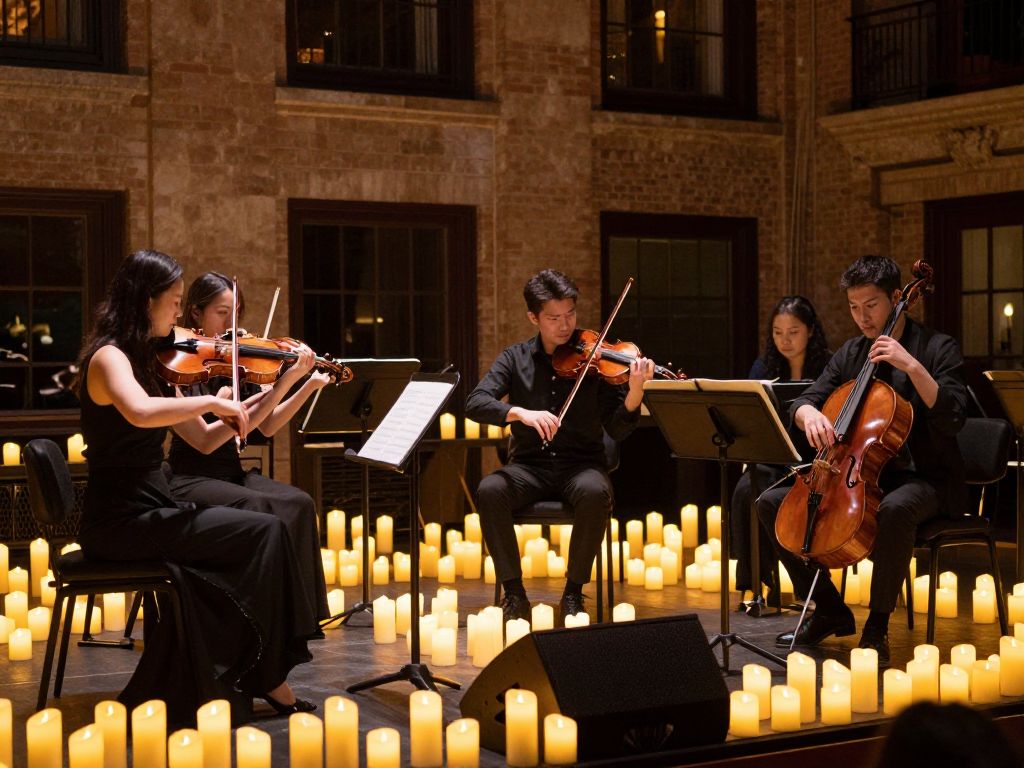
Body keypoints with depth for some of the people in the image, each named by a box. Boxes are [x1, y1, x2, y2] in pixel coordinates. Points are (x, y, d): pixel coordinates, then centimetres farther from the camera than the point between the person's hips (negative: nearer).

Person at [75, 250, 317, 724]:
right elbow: (139, 413, -36)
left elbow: (203, 438, 14)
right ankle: (268, 677, -2)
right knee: (265, 532, -13)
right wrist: (211, 400, -24)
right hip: (122, 520, -9)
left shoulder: (147, 362, 16)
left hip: (144, 512, 9)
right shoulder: (109, 357, -12)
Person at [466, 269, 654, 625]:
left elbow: (617, 430, -6)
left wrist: (635, 392, -26)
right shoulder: (516, 359, 5)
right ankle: (514, 592, -15)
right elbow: (475, 403, -9)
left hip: (581, 463, -1)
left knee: (595, 492, -35)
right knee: (490, 490, -30)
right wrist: (520, 413, -28)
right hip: (529, 465, 1)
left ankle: (574, 592, -16)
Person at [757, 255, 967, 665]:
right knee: (772, 501, -7)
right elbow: (805, 401, 8)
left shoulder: (937, 348, -6)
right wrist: (809, 413, -17)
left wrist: (912, 366, -26)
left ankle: (877, 627, -23)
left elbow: (952, 418, -18)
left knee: (895, 508, -42)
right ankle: (830, 610, 4)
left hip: (924, 477, -6)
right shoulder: (850, 353, 11)